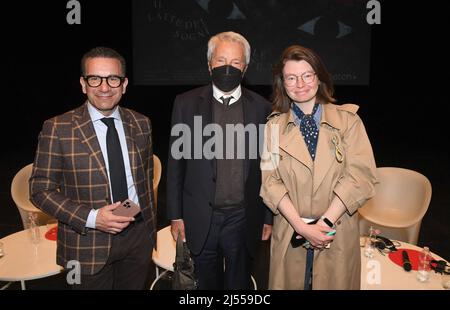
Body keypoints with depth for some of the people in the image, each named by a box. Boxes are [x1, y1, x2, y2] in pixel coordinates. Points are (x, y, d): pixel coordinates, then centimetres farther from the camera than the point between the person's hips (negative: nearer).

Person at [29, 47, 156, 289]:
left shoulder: (141, 124, 1)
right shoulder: (57, 129, -10)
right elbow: (40, 190, -8)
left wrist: (150, 226, 12)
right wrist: (91, 218, -19)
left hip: (139, 236, 4)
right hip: (87, 243, -3)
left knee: (135, 287, 20)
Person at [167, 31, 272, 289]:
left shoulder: (262, 107, -2)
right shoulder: (186, 103, -2)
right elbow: (176, 163, 0)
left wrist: (268, 217, 4)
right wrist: (176, 215, 0)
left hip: (244, 219, 0)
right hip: (201, 219, 0)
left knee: (239, 283, 18)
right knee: (207, 283, 19)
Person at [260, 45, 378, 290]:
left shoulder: (348, 120, -2)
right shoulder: (274, 125, 1)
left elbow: (361, 175, -8)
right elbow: (270, 181, -5)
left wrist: (325, 222, -15)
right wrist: (302, 226, -14)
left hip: (338, 234, 0)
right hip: (290, 235, 1)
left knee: (335, 283, 14)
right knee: (291, 282, 14)